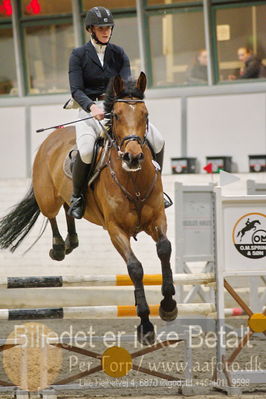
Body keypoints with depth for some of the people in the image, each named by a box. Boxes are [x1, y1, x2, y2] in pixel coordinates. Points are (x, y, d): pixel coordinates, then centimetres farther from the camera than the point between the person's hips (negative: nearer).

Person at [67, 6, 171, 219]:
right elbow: (76, 90, -9)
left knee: (158, 140, -14)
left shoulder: (119, 54, 9)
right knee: (86, 150, -33)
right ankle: (77, 196, -10)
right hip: (90, 108, -4)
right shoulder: (79, 55, 0)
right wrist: (92, 107, -29)